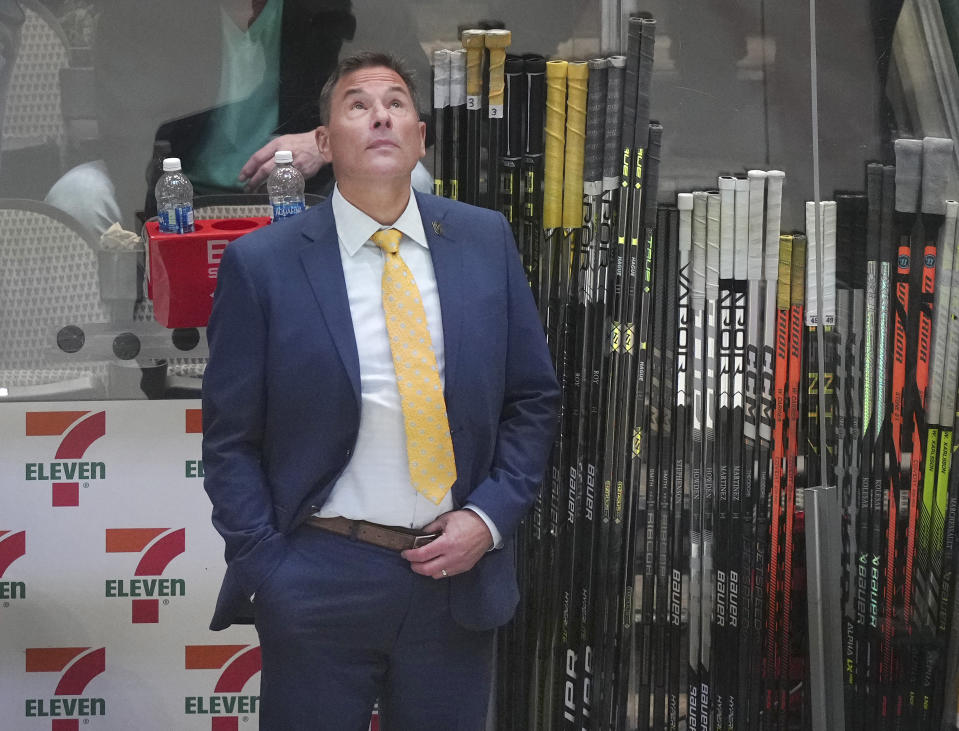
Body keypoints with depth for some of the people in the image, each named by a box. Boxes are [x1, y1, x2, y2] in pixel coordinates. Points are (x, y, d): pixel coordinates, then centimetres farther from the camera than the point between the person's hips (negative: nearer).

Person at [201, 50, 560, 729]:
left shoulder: (485, 240, 4)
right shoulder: (261, 264, -5)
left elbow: (533, 399, 8)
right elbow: (230, 438, -1)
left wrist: (488, 519, -4)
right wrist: (266, 573, -8)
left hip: (460, 575, 3)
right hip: (319, 582, -2)